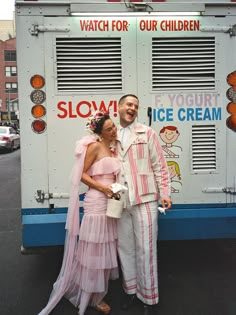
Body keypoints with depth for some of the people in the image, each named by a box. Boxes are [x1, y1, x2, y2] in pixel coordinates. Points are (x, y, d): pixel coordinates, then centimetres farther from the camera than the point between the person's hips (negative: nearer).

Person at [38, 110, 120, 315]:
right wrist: (102, 187, -20)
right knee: (94, 250, 3)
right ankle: (93, 297, 19)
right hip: (96, 203, -8)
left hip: (111, 203, 8)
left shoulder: (114, 148, 13)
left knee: (105, 249, 17)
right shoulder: (95, 146, -10)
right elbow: (82, 174, -11)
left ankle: (96, 292, 35)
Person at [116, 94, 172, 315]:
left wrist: (164, 193, -6)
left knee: (145, 249, 3)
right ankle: (131, 289, 32)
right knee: (124, 247, 13)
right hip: (120, 201, 3)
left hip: (144, 199, -3)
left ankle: (148, 297, 20)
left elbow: (159, 165, -1)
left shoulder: (147, 133, 2)